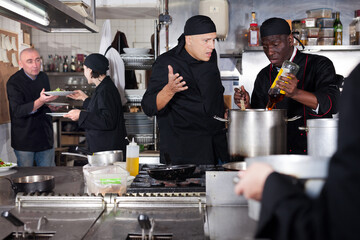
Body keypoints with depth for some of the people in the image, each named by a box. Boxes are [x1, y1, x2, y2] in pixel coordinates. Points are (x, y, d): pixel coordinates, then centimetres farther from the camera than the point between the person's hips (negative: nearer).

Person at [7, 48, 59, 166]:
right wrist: (40, 101, -38)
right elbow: (18, 111, -24)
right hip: (24, 140, -5)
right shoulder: (14, 82, -14)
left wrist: (51, 105, -2)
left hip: (45, 138, 5)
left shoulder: (43, 77, 6)